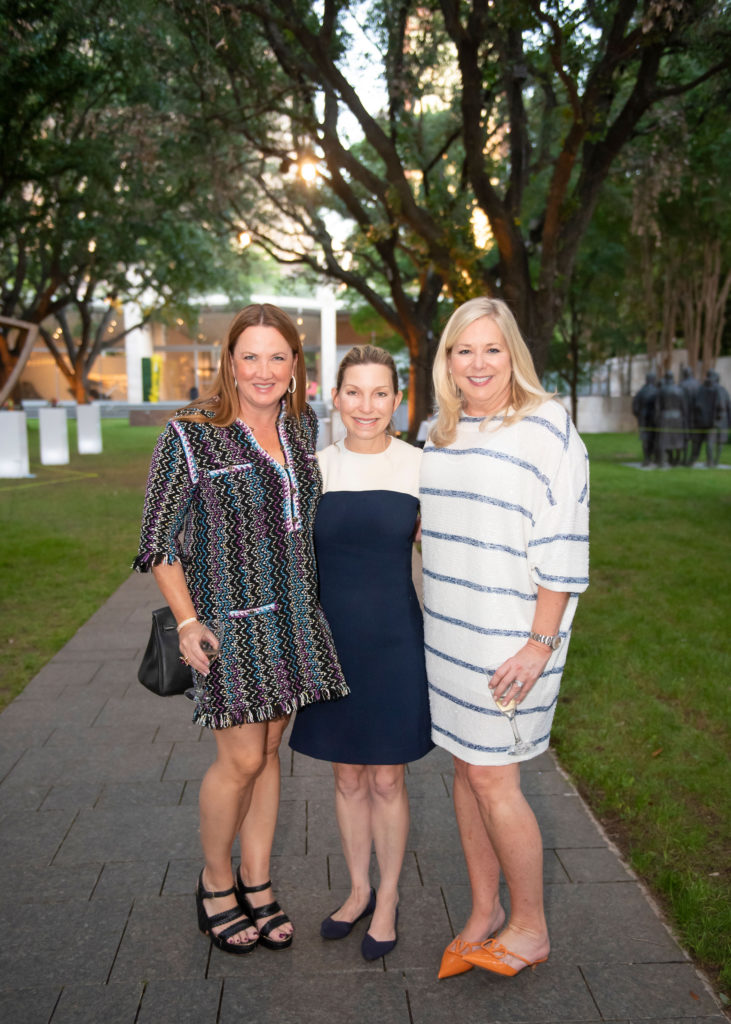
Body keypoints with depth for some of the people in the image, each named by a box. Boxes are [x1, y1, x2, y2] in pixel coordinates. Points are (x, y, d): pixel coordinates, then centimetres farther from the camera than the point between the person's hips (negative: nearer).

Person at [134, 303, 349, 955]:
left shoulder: (302, 426, 5)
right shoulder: (191, 436, -11)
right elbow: (159, 537, -7)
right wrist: (187, 623, -12)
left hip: (293, 618, 5)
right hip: (228, 619, -5)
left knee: (269, 750, 13)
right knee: (242, 758, 0)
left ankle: (257, 882, 29)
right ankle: (215, 882, 25)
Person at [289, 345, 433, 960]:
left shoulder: (420, 467, -6)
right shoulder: (314, 468, -1)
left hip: (395, 639, -2)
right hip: (333, 639, 2)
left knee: (386, 779, 9)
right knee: (347, 776, 16)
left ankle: (389, 899, 32)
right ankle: (359, 890, 37)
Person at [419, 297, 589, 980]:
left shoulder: (545, 427, -10)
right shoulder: (443, 436, 11)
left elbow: (562, 546, -14)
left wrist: (541, 643, -17)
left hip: (509, 637, -6)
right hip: (448, 633, 7)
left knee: (491, 779, -1)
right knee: (466, 769, 13)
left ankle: (530, 928, 20)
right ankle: (483, 913, 29)